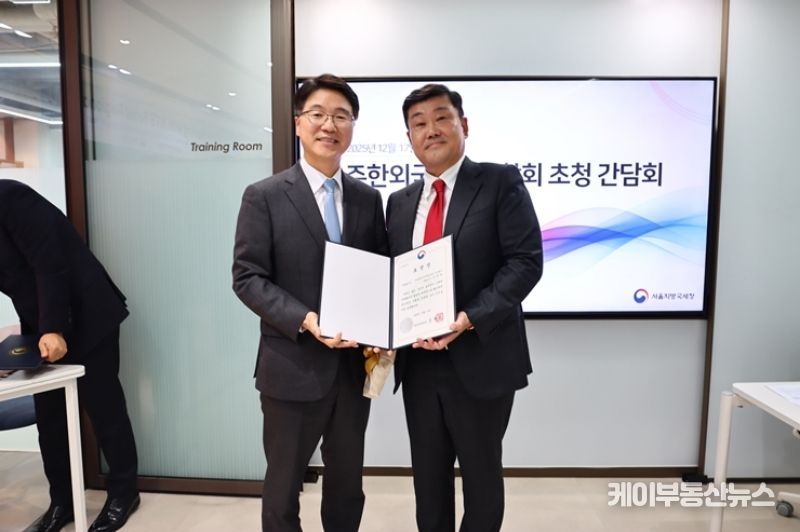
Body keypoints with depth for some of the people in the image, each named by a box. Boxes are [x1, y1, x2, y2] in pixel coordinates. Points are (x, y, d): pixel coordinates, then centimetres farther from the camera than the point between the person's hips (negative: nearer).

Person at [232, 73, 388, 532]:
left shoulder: (368, 198, 6)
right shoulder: (264, 196, -5)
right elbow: (248, 278, -10)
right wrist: (306, 320, -23)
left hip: (354, 366, 4)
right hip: (293, 367, -3)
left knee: (347, 484, 21)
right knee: (284, 485, 16)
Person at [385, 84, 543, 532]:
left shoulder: (501, 182, -5)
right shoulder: (400, 202, 11)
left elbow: (525, 262, -13)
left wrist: (470, 319, -23)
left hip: (480, 360, -4)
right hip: (418, 363, 5)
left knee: (481, 475, 15)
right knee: (429, 476, 19)